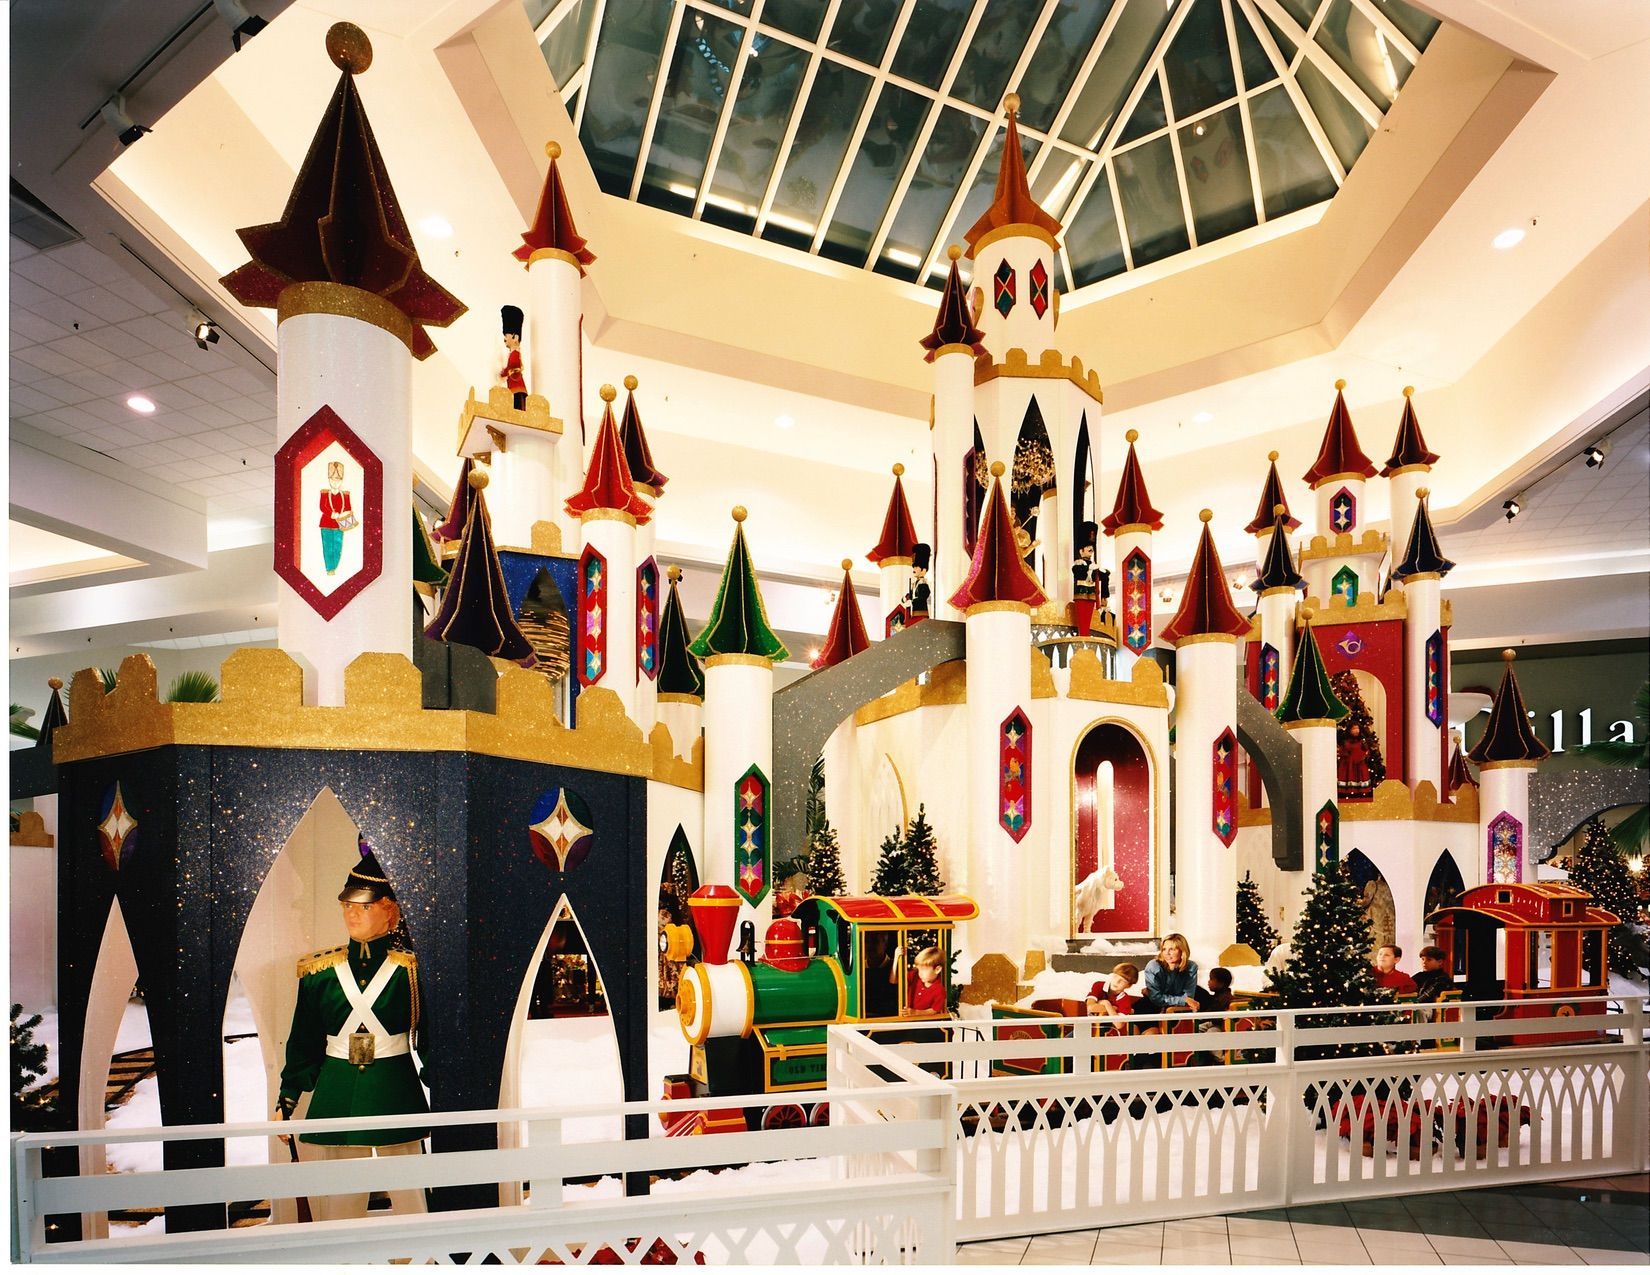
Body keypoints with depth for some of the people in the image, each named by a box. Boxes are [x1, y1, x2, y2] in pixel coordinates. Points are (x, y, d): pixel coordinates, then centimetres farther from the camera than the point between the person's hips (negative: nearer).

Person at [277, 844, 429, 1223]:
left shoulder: (409, 969, -4)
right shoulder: (320, 971, 5)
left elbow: (429, 1037, -1)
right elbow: (303, 1043, 12)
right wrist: (285, 1102, 9)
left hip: (396, 1095, -2)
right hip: (336, 1098, 3)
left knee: (408, 1196, 3)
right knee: (337, 1200, 8)